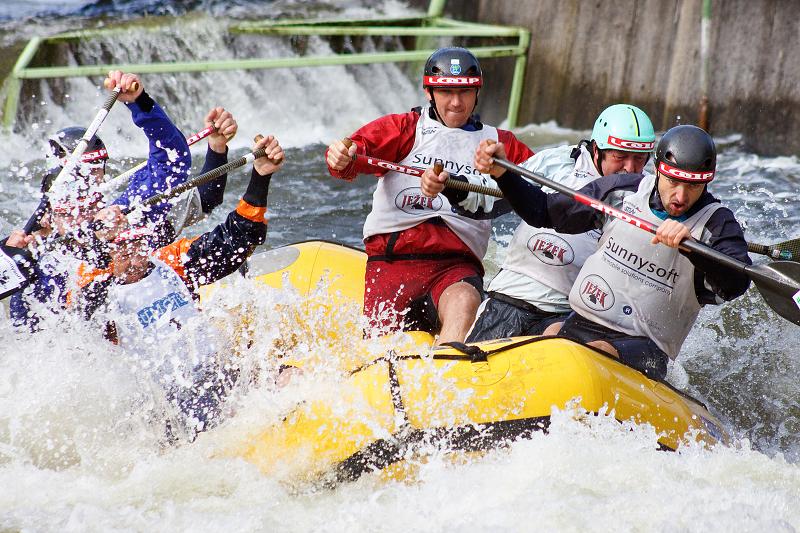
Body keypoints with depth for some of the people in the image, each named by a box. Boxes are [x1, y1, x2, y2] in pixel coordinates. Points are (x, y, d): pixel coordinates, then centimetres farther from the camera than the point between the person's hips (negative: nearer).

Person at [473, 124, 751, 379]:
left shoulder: (717, 222, -4)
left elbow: (736, 283, -24)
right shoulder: (621, 190, 5)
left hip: (643, 346, -4)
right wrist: (502, 172, 2)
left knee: (597, 353, -35)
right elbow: (543, 211, 14)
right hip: (580, 324, 4)